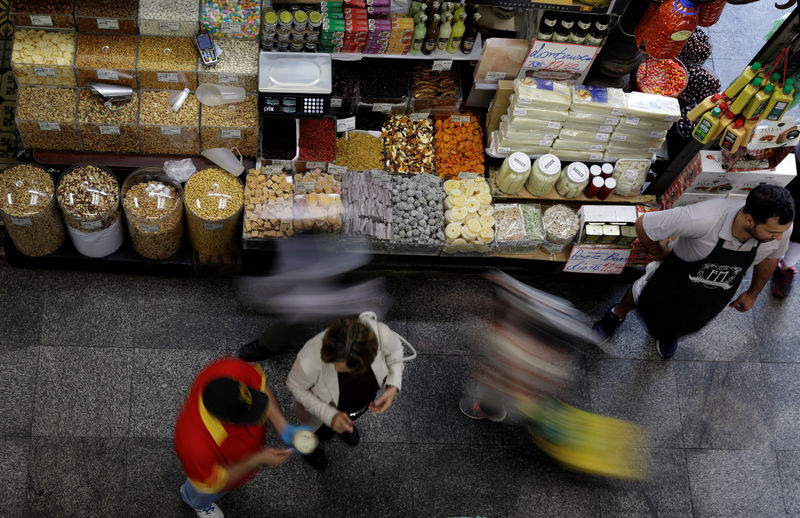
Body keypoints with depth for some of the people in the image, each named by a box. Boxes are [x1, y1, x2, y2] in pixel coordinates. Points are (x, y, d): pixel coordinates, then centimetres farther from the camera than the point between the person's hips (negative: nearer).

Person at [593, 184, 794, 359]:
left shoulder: (780, 226, -32)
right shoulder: (704, 219, -47)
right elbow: (643, 225, -32)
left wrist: (753, 293, 10)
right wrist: (662, 255, -13)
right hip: (678, 273, -3)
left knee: (688, 324, 29)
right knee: (643, 298, 26)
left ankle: (668, 333, 65)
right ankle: (618, 314, 61)